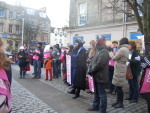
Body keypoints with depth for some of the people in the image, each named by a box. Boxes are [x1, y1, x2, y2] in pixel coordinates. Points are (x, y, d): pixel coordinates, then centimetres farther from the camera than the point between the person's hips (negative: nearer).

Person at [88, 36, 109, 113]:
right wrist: (90, 70, 2)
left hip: (100, 76, -10)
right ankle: (96, 106, 36)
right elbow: (93, 61, 15)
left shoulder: (104, 51, -18)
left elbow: (99, 64, -26)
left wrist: (91, 70, -14)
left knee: (102, 94, 1)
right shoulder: (98, 50, 14)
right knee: (96, 92, 21)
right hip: (96, 76, 10)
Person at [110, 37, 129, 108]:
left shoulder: (122, 49, -16)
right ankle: (118, 101, 25)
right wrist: (114, 55, 6)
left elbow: (114, 58, -12)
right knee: (118, 86, 15)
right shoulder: (126, 49, 15)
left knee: (119, 87, -2)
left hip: (120, 70, -10)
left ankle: (121, 103, 8)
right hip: (120, 69, 10)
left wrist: (111, 54, 6)